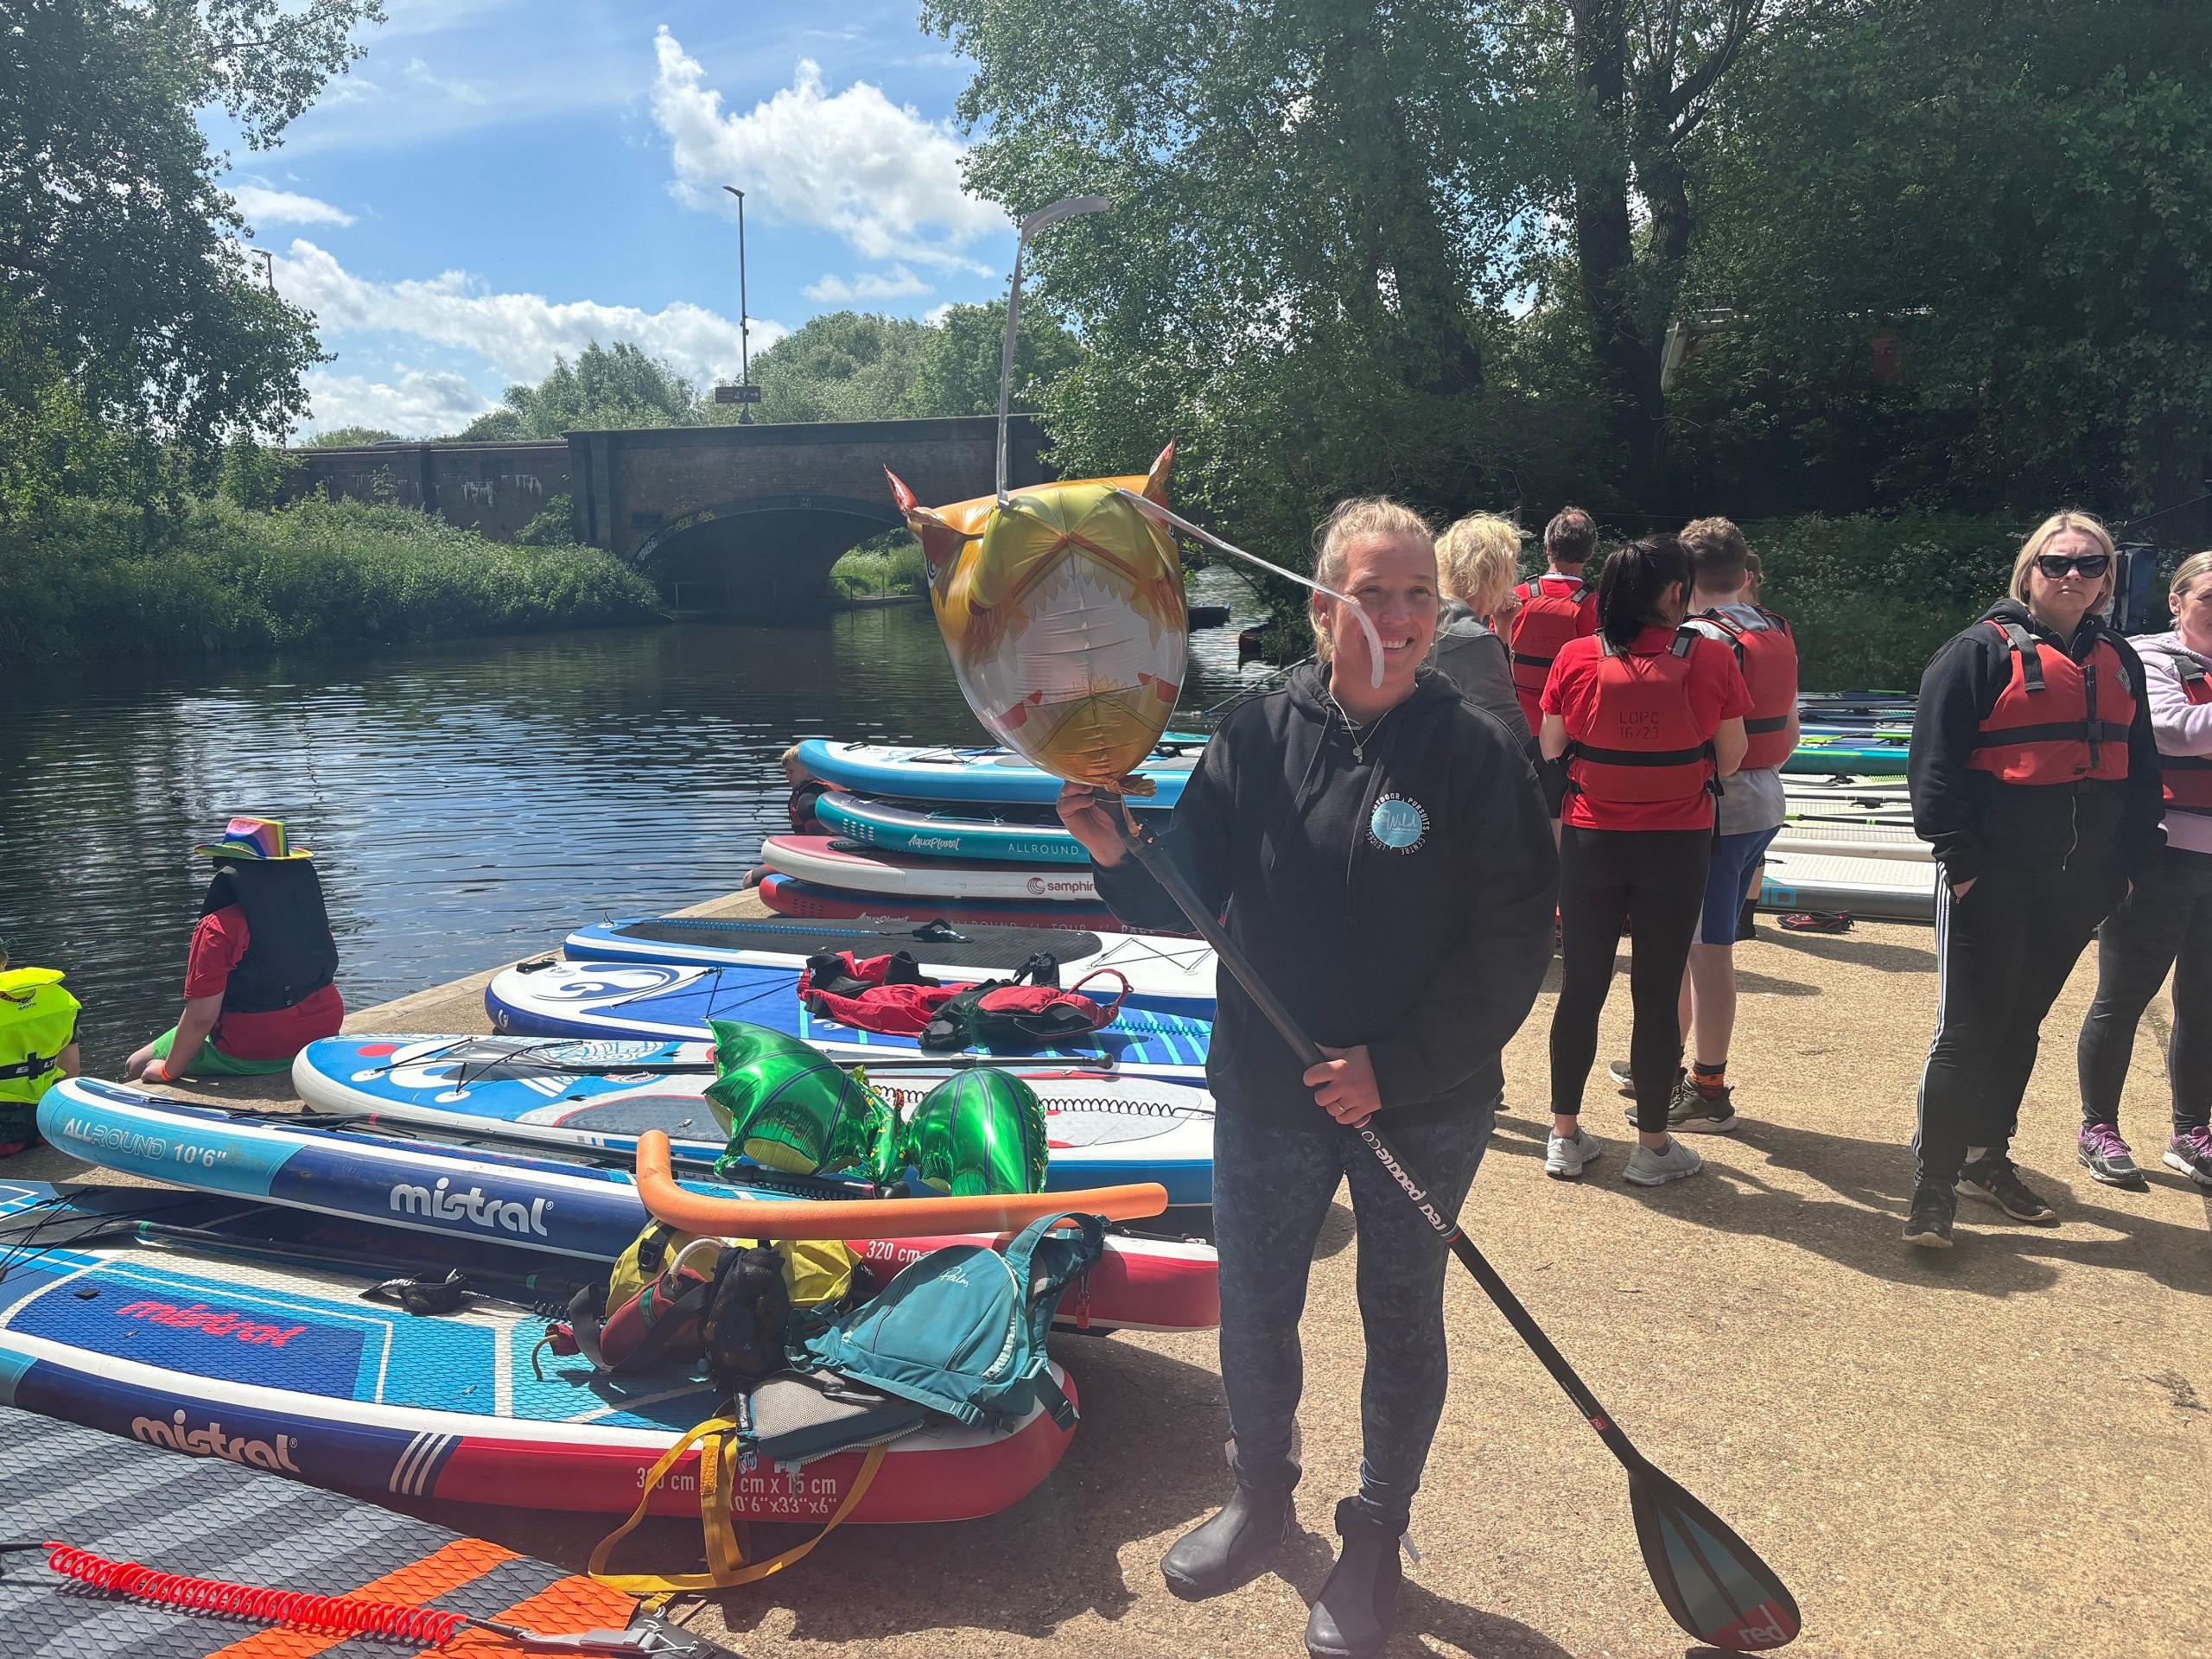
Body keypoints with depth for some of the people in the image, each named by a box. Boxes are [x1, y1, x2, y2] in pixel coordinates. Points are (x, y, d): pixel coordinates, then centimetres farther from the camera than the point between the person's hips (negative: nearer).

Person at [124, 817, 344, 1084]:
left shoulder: (218, 928, -18)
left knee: (136, 1065, 16)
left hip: (249, 1056, -6)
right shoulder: (307, 912, -2)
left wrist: (169, 1071, -3)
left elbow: (200, 1016, -18)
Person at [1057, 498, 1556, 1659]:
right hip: (1266, 1096, 2)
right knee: (1251, 1311, 16)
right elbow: (1192, 899, -2)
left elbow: (1512, 946, -12)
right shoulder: (1258, 736, -5)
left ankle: (1375, 1538, 39)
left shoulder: (1477, 754, -11)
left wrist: (1395, 1065, -18)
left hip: (1423, 1109, -2)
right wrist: (1119, 855, -22)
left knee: (1401, 1321, 16)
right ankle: (1260, 1499, 44)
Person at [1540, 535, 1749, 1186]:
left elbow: (1550, 752, 1)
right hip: (1678, 847, -1)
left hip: (1591, 843, 1)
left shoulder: (1576, 658, -7)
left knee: (1581, 988, 12)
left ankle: (1565, 1135, 20)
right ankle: (1652, 1145, 18)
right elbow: (1729, 762, -1)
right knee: (1659, 993, 8)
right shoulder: (1713, 660, -9)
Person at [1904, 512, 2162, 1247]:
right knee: (1968, 1031, -6)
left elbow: (2140, 769, 18)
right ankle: (1933, 1188, 0)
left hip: (2078, 884, 6)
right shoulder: (1983, 651, -7)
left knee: (2021, 1024, 15)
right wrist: (1956, 855, -15)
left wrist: (2132, 860, 12)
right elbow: (1935, 758, -11)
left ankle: (1987, 1158, 29)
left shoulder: (2119, 662, 13)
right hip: (1992, 880, -6)